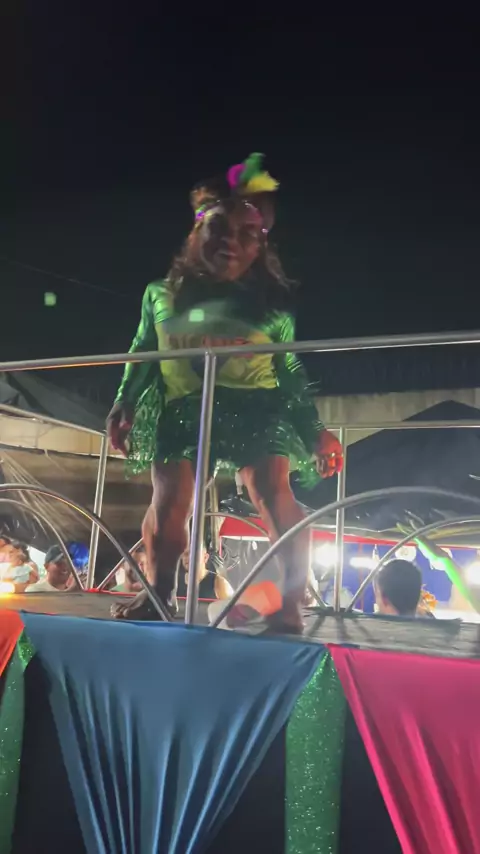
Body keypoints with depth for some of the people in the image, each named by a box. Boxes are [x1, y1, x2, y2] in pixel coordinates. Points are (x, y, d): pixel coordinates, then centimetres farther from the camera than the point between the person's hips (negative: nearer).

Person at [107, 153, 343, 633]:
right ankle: (157, 595, 13)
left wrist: (313, 430, 4)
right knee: (167, 501, -5)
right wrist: (122, 408, 10)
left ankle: (290, 602, -7)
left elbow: (291, 374, 7)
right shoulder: (161, 296, 9)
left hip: (254, 408, -1)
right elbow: (142, 356, 16)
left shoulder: (272, 305, 4)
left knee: (272, 491, -16)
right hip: (182, 409, 2)